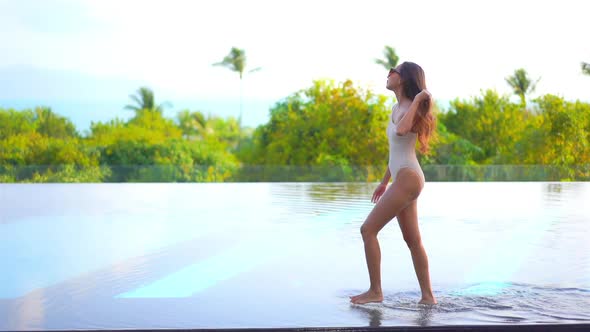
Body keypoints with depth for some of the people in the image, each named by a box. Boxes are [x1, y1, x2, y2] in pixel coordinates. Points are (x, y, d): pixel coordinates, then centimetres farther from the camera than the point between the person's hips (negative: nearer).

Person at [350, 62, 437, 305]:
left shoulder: (411, 109, -11)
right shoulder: (397, 108, 16)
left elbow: (401, 130, -34)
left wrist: (417, 100, -24)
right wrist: (384, 181, 25)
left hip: (408, 178, -10)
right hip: (402, 178, 10)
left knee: (368, 229, -9)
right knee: (412, 240, 10)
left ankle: (375, 291, -4)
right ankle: (427, 296, 13)